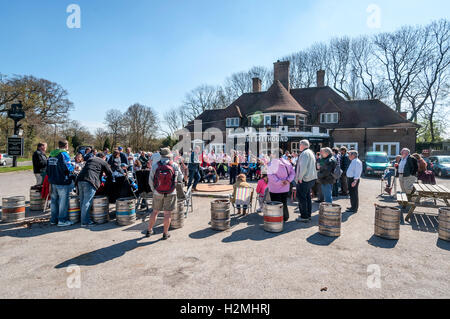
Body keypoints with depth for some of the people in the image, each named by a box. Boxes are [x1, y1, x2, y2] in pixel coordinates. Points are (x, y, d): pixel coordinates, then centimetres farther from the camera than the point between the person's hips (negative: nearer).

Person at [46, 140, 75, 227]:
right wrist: (73, 167, -1)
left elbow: (48, 169, 20)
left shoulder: (51, 155, 13)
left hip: (53, 182, 8)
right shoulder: (64, 154, -13)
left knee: (54, 200, 16)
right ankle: (62, 220, 3)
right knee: (63, 201, -1)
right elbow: (68, 168, -20)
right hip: (63, 182, -8)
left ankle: (53, 219, 25)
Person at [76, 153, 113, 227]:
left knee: (82, 202, 12)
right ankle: (85, 222, -1)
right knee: (87, 203, -5)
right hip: (90, 182, -7)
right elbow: (110, 174, 11)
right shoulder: (103, 162, 11)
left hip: (80, 180, 7)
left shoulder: (90, 159, 28)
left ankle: (86, 219, 20)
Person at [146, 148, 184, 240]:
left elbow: (151, 181, 0)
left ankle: (149, 231, 29)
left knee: (155, 212, 17)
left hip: (158, 193, 2)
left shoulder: (155, 165, -6)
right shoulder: (174, 165, -10)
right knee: (167, 213, 7)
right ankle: (165, 234, 16)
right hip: (170, 194, -2)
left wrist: (153, 190, 15)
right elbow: (180, 178, 1)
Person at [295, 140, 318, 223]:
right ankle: (308, 215, 23)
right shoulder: (311, 152, 17)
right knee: (307, 197, 15)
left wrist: (300, 178, -17)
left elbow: (303, 167, -24)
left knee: (301, 197, -4)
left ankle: (304, 217, 0)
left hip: (304, 179, -10)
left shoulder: (305, 153, -15)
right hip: (311, 178, 10)